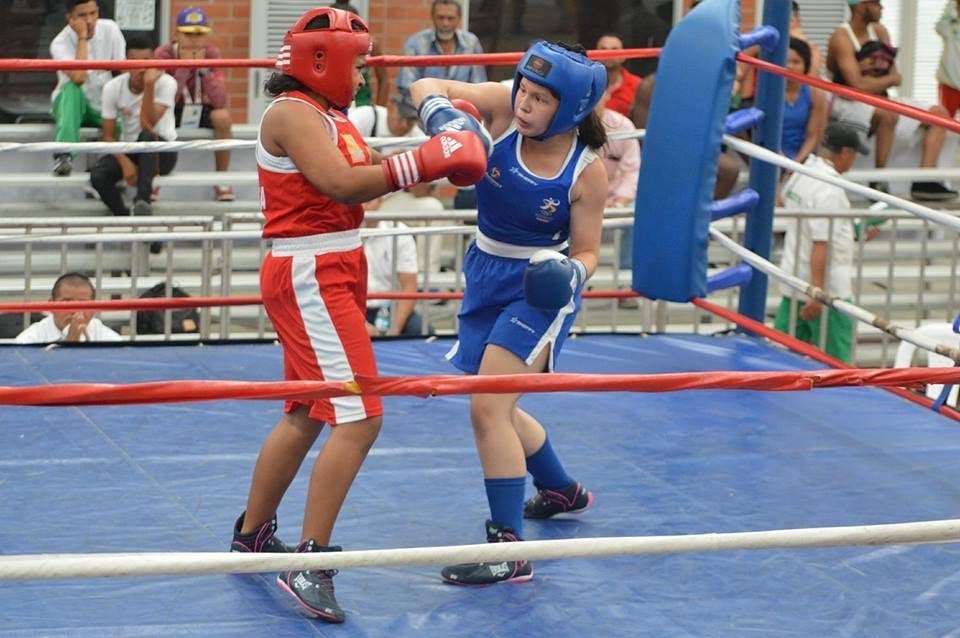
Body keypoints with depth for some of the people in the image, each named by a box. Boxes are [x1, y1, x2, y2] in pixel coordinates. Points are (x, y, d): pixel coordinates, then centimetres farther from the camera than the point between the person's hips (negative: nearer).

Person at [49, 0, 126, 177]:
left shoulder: (110, 29, -6)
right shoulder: (60, 44, -17)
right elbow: (78, 78, -32)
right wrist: (82, 38, -28)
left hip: (105, 104, 1)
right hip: (73, 105, -1)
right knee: (71, 89, -38)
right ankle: (64, 155, -46)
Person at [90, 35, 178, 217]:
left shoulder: (166, 83, -15)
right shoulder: (113, 88, -8)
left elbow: (147, 125, -27)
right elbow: (108, 136, -4)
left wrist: (149, 85, -35)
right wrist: (125, 162, -21)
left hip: (161, 152, -2)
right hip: (128, 151, 2)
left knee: (147, 136, -38)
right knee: (98, 175, -28)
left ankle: (143, 200, -38)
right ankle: (123, 215, -3)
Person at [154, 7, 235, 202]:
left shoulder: (211, 53, -12)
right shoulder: (164, 54, -18)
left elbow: (220, 101, -21)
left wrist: (203, 67, -29)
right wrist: (184, 67, -31)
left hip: (202, 112, 2)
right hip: (173, 113, -2)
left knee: (223, 117, -31)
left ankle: (222, 179, -12)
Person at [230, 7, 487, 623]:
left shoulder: (333, 117, 16)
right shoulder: (292, 114, -15)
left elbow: (367, 176, 8)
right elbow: (342, 183, -26)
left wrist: (436, 154, -4)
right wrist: (421, 163, -24)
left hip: (335, 272, 10)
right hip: (309, 276, -10)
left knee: (308, 414, 19)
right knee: (359, 416, -15)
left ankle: (252, 536, 31)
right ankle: (310, 565, -12)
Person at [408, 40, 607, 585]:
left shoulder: (587, 171, -19)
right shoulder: (504, 107, -13)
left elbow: (586, 252, -10)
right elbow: (428, 86, -8)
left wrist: (570, 274, -32)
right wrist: (439, 111, -30)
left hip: (541, 285, -6)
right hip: (487, 272, 6)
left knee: (488, 408, -17)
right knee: (496, 409, 21)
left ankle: (510, 551, -12)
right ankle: (563, 491, 48)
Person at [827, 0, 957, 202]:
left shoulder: (879, 31, 11)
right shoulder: (842, 37, -13)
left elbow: (894, 76, 5)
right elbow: (858, 85, -22)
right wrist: (889, 79, -6)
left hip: (877, 101, 9)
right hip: (847, 104, -9)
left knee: (938, 113, 0)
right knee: (888, 114, -39)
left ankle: (924, 181, -12)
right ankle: (879, 181, -28)